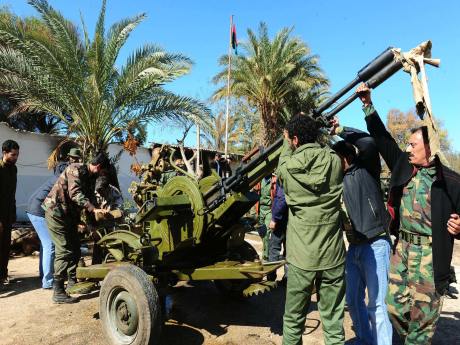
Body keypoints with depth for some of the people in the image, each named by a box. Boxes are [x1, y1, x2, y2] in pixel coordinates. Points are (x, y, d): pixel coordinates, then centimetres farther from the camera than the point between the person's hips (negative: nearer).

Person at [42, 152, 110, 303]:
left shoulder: (90, 178, 10)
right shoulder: (76, 169, -16)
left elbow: (89, 198, 10)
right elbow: (75, 194, -29)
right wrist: (94, 209, -37)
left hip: (69, 215, 9)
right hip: (56, 212, -9)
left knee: (75, 249, 14)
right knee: (64, 251, -9)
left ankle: (72, 282, 31)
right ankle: (58, 292, -3)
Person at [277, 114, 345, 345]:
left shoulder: (288, 167, -10)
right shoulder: (334, 161, -4)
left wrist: (287, 145, 26)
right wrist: (314, 140, 23)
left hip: (301, 257, -2)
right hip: (332, 256, 2)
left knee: (293, 319, 15)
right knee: (333, 322, 12)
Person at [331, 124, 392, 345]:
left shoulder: (365, 170, -6)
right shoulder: (339, 178, 12)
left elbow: (368, 143, -22)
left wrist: (340, 130, -15)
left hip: (375, 245, -7)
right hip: (353, 247, 7)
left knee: (376, 303, 0)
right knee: (353, 299, 15)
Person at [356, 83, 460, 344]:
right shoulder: (403, 166, 5)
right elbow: (382, 138, 8)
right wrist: (368, 104, 6)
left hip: (430, 254, -4)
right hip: (402, 248, 5)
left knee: (422, 315, 6)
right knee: (395, 306, 12)